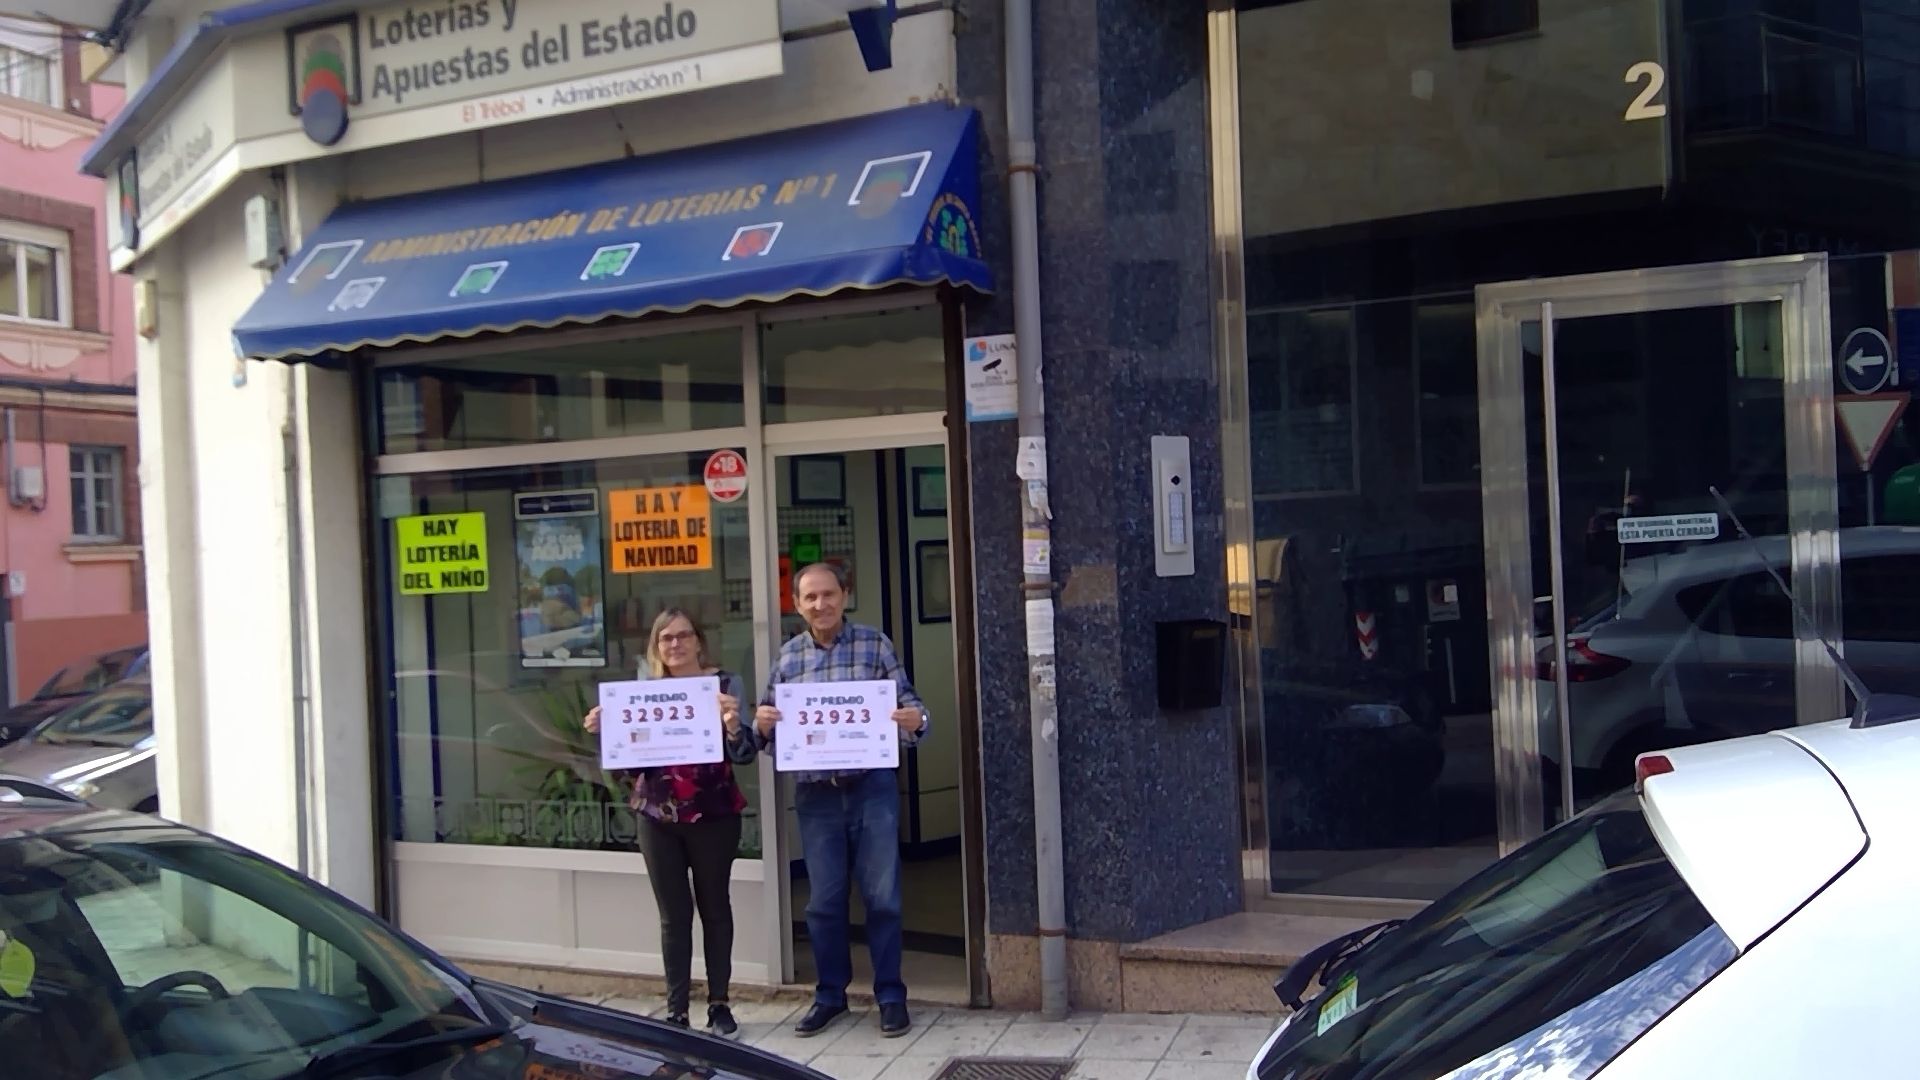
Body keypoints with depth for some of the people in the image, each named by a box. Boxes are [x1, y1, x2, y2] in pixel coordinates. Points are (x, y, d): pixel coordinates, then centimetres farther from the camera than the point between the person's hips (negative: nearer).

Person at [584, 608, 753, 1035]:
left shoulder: (724, 684, -4)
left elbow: (743, 755, -11)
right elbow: (631, 763, 8)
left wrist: (733, 726, -32)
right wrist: (604, 732, -9)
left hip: (713, 816, -2)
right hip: (658, 819, 2)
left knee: (715, 906, 10)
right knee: (673, 914, 7)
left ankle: (719, 1003, 19)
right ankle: (676, 1009, 13)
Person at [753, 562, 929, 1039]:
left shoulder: (875, 643, 0)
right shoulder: (787, 656, 5)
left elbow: (907, 703, -1)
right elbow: (768, 726, 9)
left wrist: (915, 719, -23)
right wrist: (762, 725, -14)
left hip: (872, 786, -2)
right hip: (815, 792, 2)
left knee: (882, 895, 4)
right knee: (823, 900, 9)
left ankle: (890, 995, 16)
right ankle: (830, 994, 24)